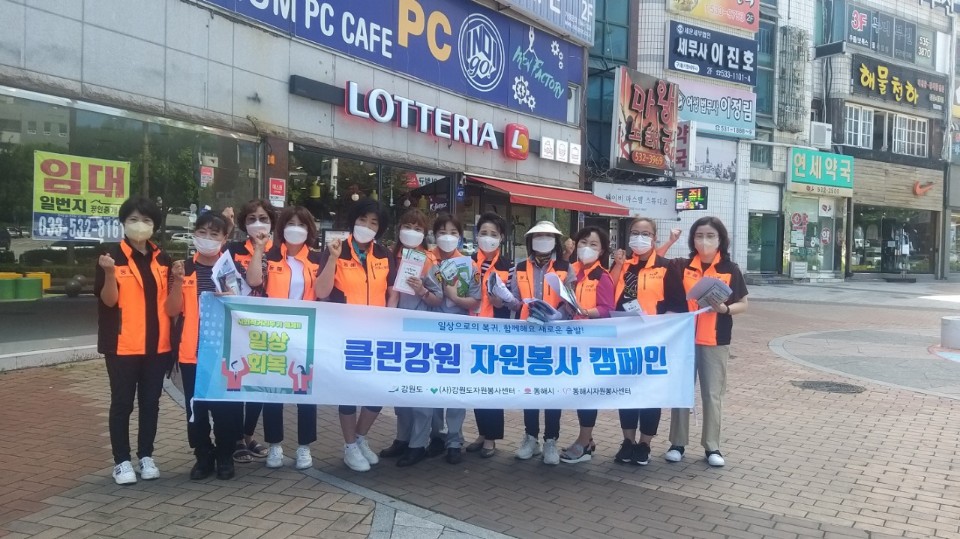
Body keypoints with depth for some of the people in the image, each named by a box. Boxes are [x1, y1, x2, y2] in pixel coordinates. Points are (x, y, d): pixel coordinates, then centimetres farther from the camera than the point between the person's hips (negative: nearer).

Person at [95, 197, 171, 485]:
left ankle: (146, 456, 20)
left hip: (157, 343, 4)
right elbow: (108, 300, -10)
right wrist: (109, 273, -26)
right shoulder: (112, 257, -5)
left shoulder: (162, 259, 9)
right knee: (122, 403, 3)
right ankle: (122, 461, 12)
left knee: (150, 402, 10)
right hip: (123, 344, -4)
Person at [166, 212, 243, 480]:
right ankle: (203, 456, 22)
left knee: (227, 406, 2)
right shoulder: (184, 269, 5)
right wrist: (178, 281, -15)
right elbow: (172, 311, 0)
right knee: (196, 408, 8)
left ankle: (225, 456, 19)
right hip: (192, 351, 1)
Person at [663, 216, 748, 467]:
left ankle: (712, 446, 17)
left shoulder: (730, 270, 2)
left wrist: (724, 308, -11)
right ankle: (677, 443, 18)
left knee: (713, 394, 6)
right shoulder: (680, 267, 2)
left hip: (715, 341, 0)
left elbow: (743, 304, 5)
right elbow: (668, 303, 8)